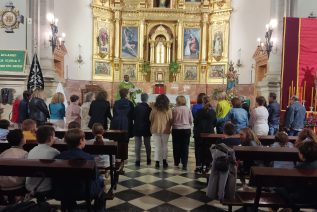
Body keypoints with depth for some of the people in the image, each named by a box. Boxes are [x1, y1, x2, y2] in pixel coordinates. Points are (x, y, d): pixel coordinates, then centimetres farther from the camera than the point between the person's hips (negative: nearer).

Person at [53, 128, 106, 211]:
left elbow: (55, 176, 4)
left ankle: (70, 208, 50)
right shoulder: (88, 157, -19)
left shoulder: (58, 157, -8)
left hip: (61, 194, 4)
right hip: (84, 192, -4)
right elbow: (95, 176, -9)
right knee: (100, 180, 21)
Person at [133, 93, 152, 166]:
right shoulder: (149, 108, -11)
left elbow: (133, 117, -1)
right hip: (146, 128, 0)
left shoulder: (136, 107, -5)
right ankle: (148, 160, 20)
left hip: (137, 128, 1)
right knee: (147, 145, 12)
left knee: (137, 145, 3)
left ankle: (137, 160, -1)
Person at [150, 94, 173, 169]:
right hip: (165, 130, 0)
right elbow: (171, 120, -2)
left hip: (156, 130, 0)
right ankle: (164, 162, 15)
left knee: (157, 146, 7)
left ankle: (157, 162, 2)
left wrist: (152, 127, 17)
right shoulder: (168, 110, -7)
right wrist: (169, 127, 15)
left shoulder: (154, 109, -7)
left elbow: (150, 119, 1)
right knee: (165, 146, 13)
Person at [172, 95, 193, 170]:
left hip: (176, 130, -1)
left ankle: (176, 162, 23)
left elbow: (171, 120, -2)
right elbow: (191, 120, 5)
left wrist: (173, 126, 16)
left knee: (176, 147, 11)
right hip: (186, 129, 1)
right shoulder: (188, 109, -2)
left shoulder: (174, 109, -8)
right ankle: (184, 164, -1)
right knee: (185, 147, 2)